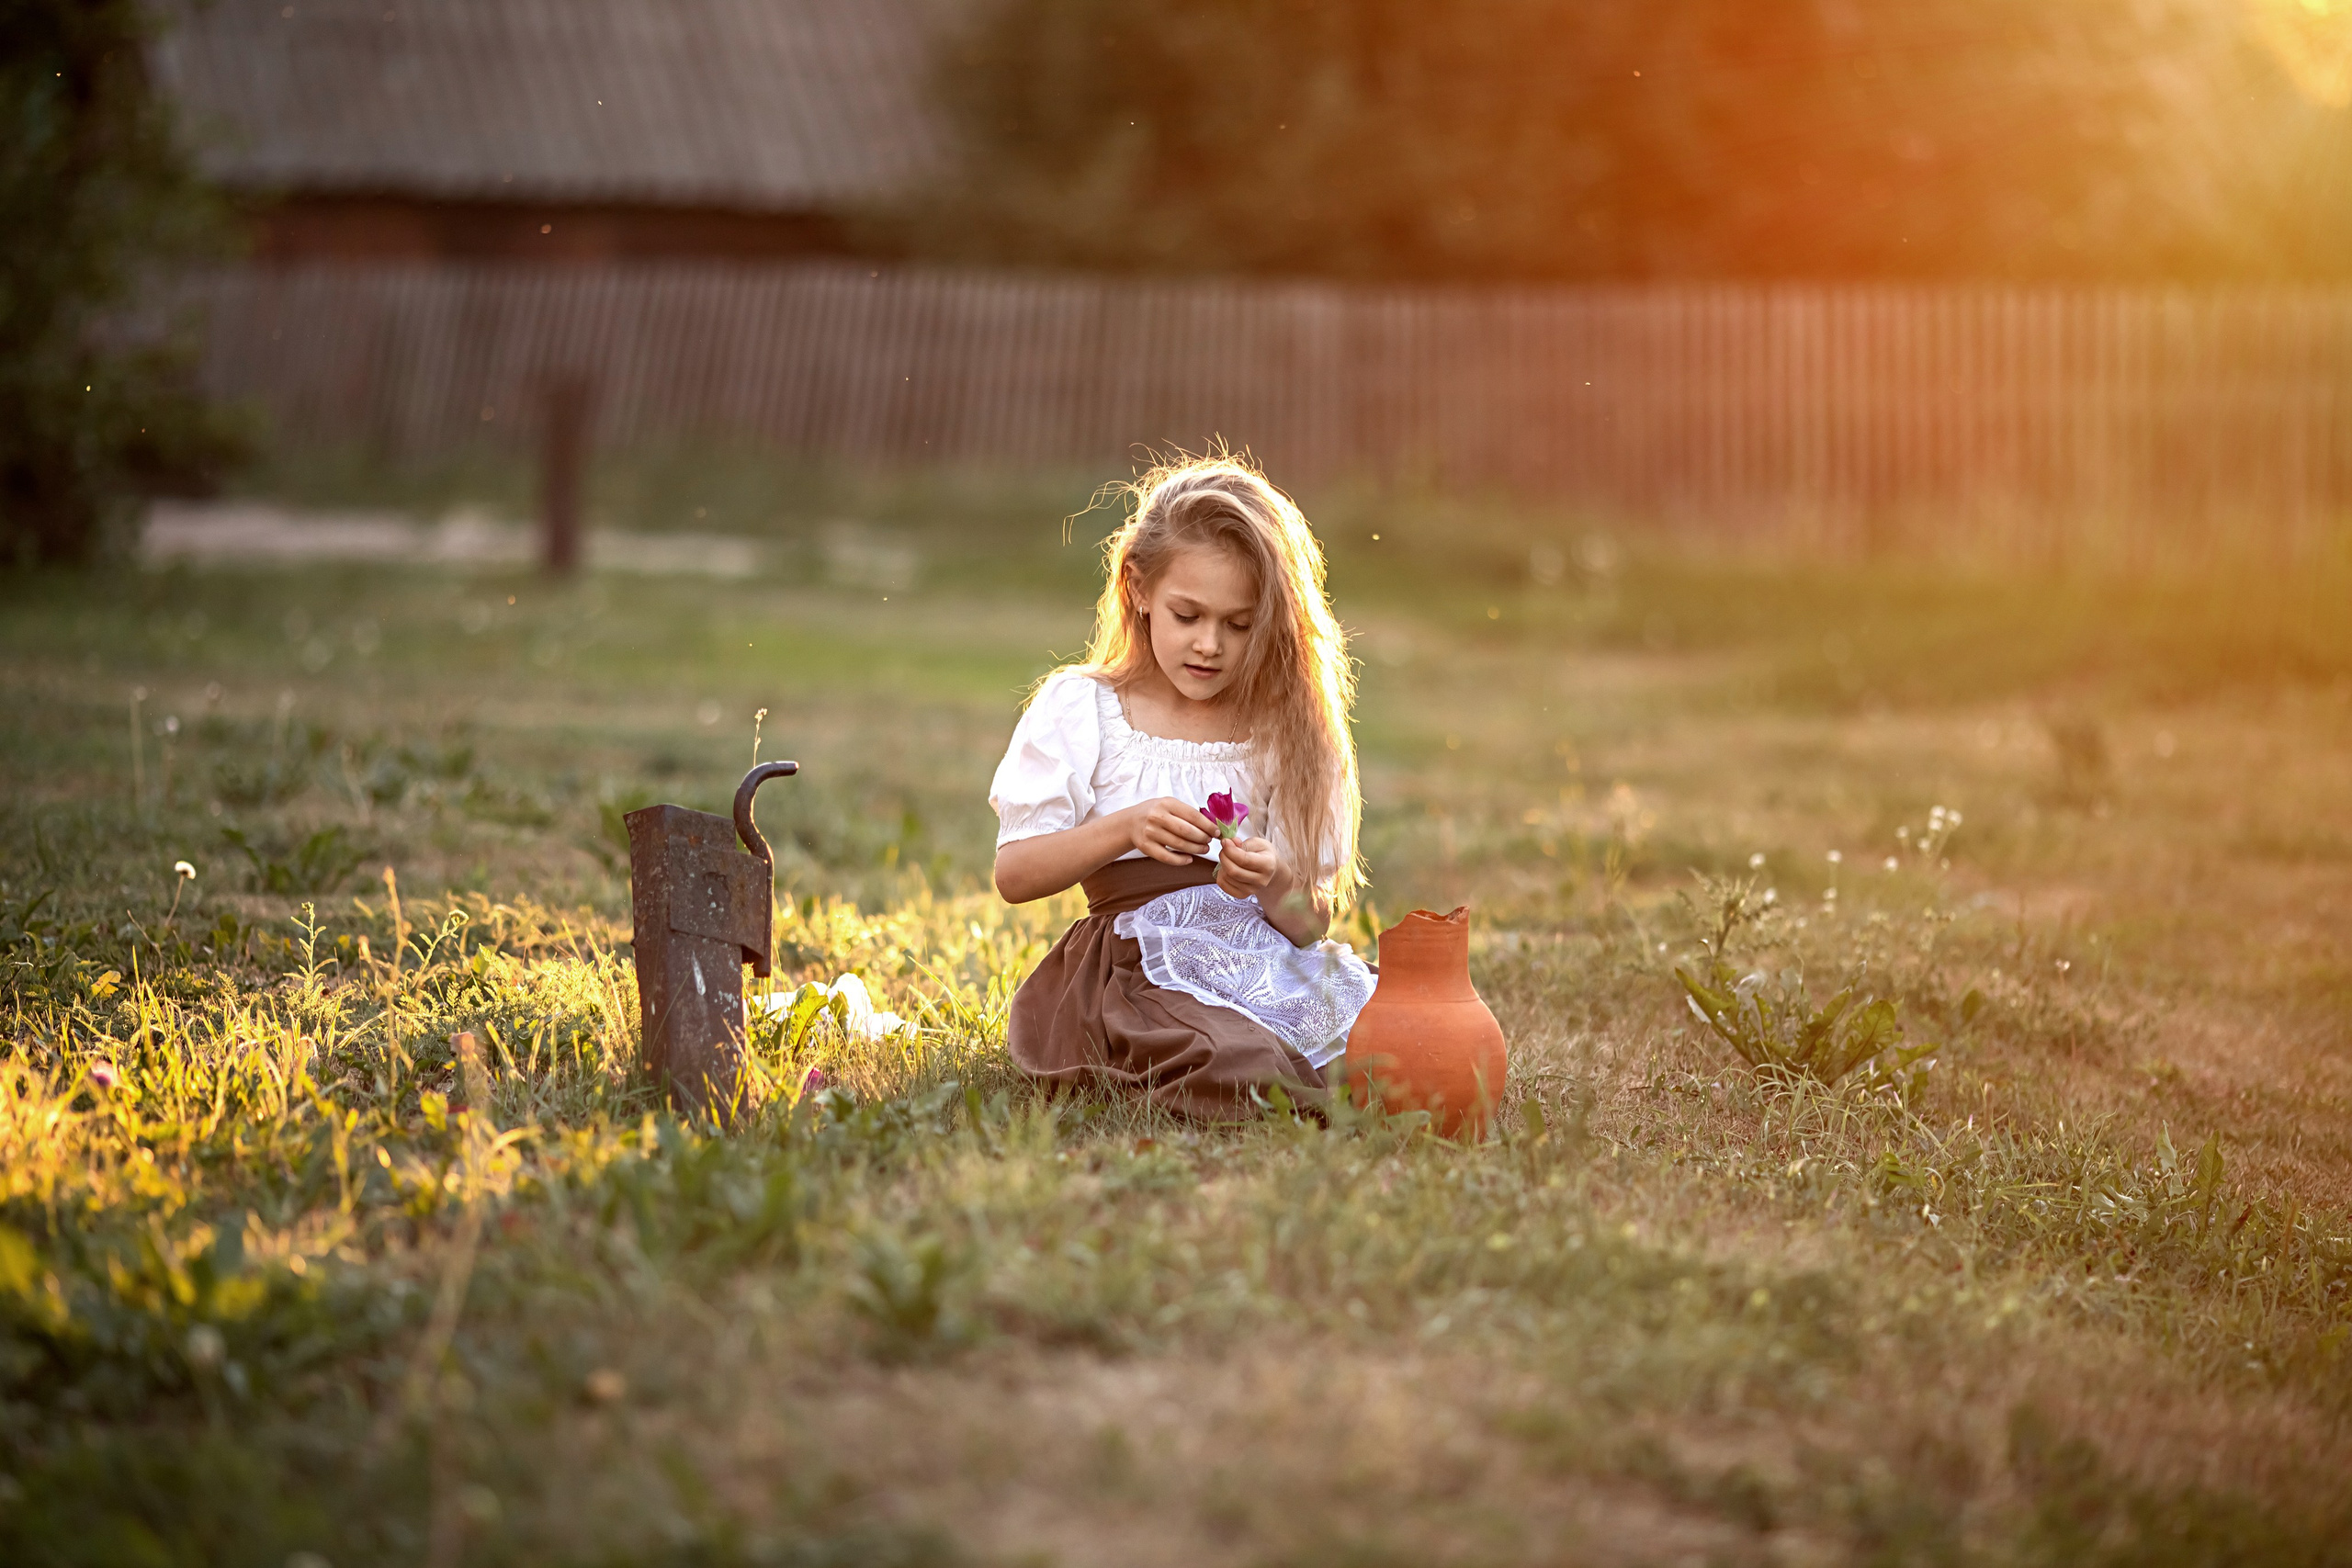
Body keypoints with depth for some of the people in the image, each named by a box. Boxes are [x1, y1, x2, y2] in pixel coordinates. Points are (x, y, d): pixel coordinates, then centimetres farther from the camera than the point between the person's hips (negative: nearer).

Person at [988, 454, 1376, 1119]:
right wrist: (1125, 829, -17)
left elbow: (1311, 921, 7)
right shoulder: (1081, 707, 5)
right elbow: (1014, 874, -1)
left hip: (1266, 962, 4)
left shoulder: (1284, 730, 11)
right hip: (1138, 964, -3)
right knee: (1247, 1070, -36)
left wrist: (1272, 884, -16)